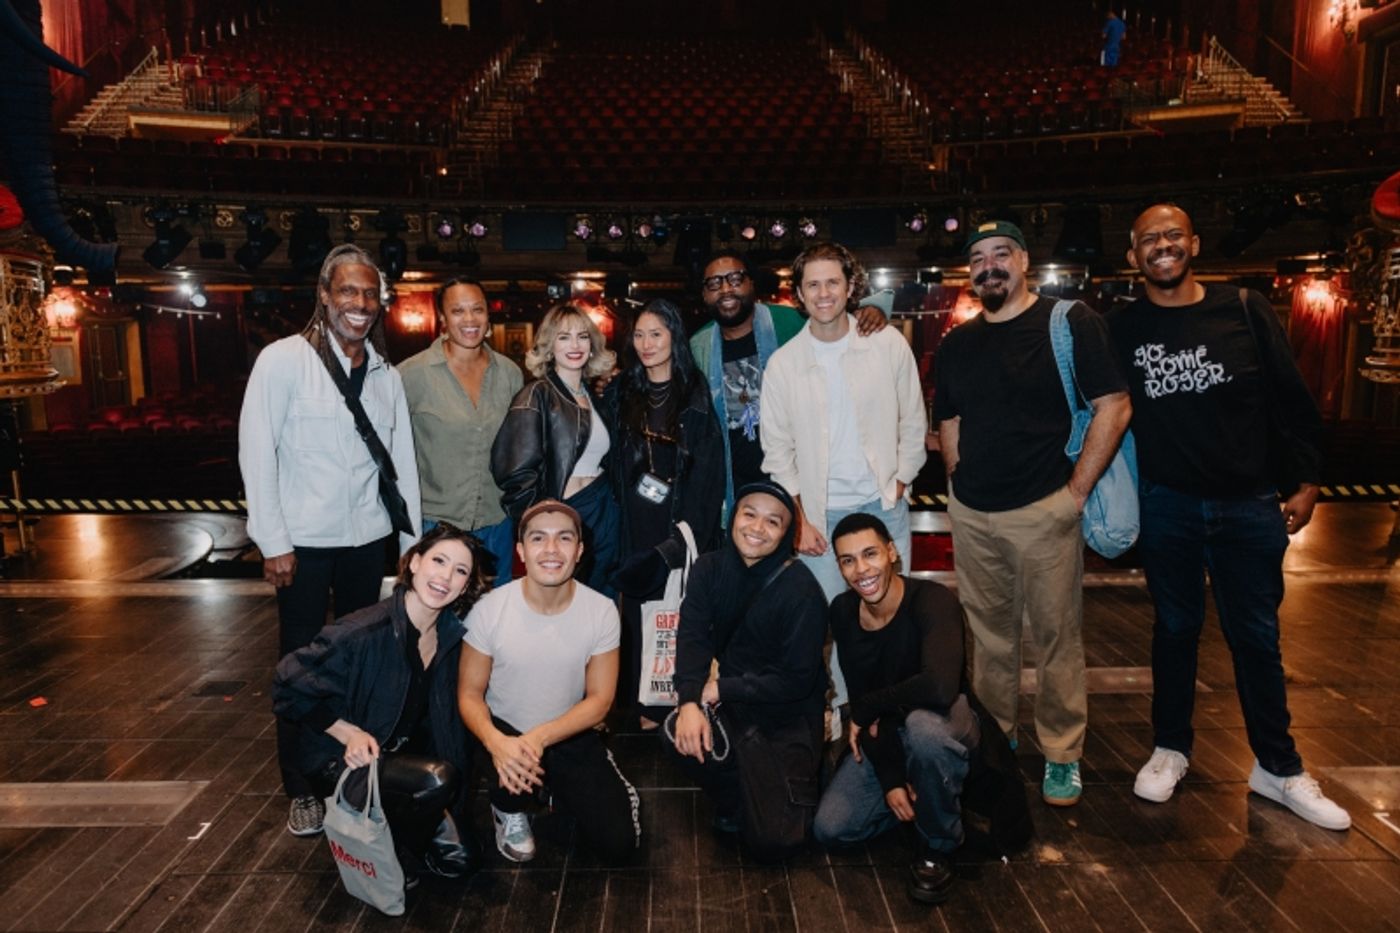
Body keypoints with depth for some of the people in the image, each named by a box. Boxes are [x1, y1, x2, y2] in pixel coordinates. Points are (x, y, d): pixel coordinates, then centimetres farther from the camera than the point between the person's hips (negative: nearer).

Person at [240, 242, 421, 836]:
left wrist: (413, 539, 6)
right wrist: (273, 542, -12)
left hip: (367, 538, 4)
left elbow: (402, 460, 8)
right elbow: (256, 452, -9)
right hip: (304, 540, -4)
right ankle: (301, 791, 23)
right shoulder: (284, 360, -8)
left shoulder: (385, 373, 5)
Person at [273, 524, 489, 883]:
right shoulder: (365, 632, -26)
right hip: (342, 762, -6)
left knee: (460, 859, -3)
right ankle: (392, 856, -3)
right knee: (437, 780, -32)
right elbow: (289, 688, -15)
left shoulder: (452, 635, -8)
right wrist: (349, 733, -20)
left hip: (401, 755, 6)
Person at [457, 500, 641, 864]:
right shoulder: (490, 609, -17)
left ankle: (559, 789, 22)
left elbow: (599, 701, -10)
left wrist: (540, 738, -27)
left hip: (571, 736, 1)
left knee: (619, 843, -10)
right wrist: (496, 742, -32)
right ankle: (509, 811, 4)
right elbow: (469, 693, -11)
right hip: (505, 732, -1)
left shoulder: (601, 611, -14)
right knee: (513, 767, -35)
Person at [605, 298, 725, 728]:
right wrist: (618, 521, -1)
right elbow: (613, 463, 10)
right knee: (639, 613, 3)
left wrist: (689, 530, -11)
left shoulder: (696, 395, 0)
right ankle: (645, 712, 13)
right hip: (636, 527, 3)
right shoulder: (621, 393, 10)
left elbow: (709, 470, -4)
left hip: (681, 528, -2)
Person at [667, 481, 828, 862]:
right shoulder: (710, 569, -3)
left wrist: (718, 690, -19)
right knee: (684, 733, -30)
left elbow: (796, 680, -18)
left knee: (772, 842, -13)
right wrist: (690, 701, -30)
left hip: (788, 716, -4)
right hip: (731, 703, 4)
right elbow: (692, 639, -12)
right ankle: (735, 803, 3)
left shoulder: (801, 590, -18)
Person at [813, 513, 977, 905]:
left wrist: (867, 709, -27)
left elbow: (940, 687, -44)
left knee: (921, 723, -40)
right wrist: (890, 779, -16)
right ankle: (927, 797, 15)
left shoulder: (932, 600, -28)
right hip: (884, 737, 5)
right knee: (829, 829, -11)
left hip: (946, 726, -5)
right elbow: (859, 700, -7)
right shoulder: (843, 612, -10)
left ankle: (938, 846, -12)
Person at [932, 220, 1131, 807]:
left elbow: (1114, 407, -8)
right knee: (989, 636, 14)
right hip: (972, 515, 5)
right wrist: (961, 483, 7)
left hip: (1044, 510, -4)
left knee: (1056, 636, 4)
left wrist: (1077, 489, -11)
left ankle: (1062, 756, 19)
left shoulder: (1069, 323, -4)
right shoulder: (956, 344, 12)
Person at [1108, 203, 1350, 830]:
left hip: (1250, 503, 0)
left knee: (1256, 637, 10)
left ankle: (1277, 768, 25)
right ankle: (1171, 748, 30)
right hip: (1167, 504, 0)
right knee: (1176, 628, 13)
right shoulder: (1121, 329, -1)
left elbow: (1290, 398, 1)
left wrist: (1303, 482, 0)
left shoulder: (1245, 310, -1)